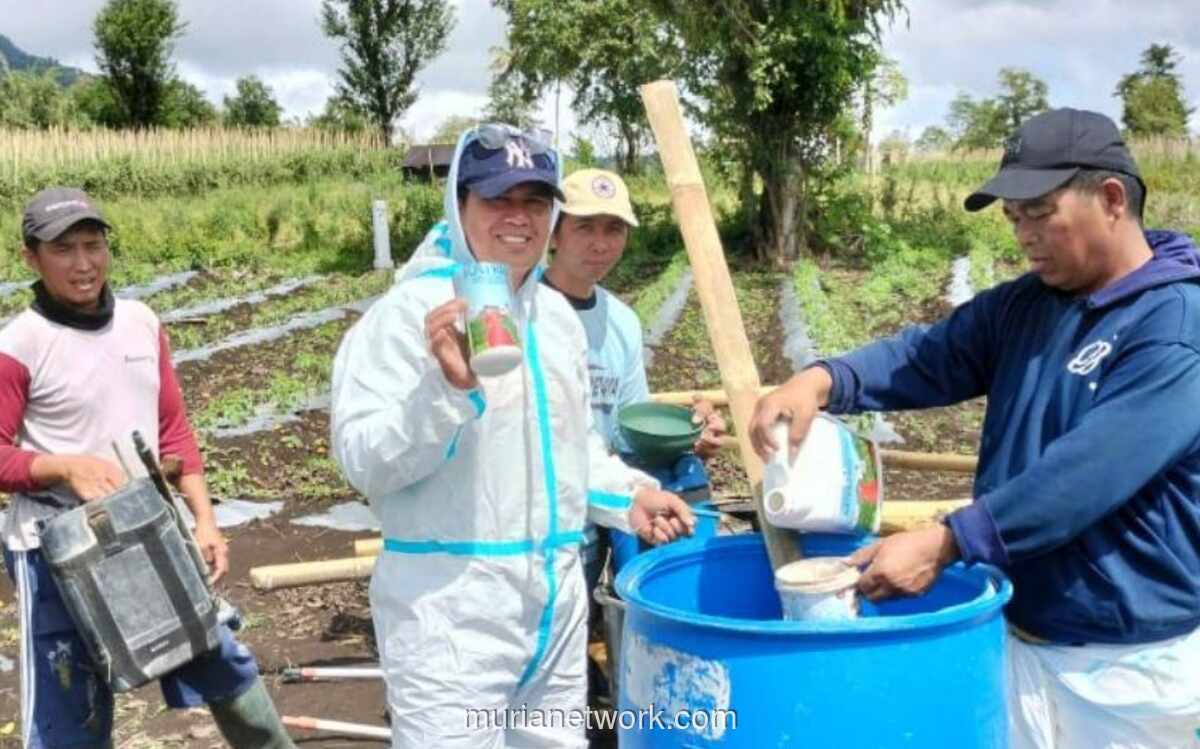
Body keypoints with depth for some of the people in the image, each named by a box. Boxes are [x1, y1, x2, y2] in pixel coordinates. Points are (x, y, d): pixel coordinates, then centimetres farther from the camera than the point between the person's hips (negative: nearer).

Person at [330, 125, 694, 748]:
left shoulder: (558, 315, 10)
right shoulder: (410, 311, -13)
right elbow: (363, 462, -18)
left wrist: (629, 495, 6)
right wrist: (446, 386, -31)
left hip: (555, 598, 7)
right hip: (448, 609, -7)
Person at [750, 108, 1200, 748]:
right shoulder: (1023, 304, 6)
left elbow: (1091, 472, -27)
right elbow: (927, 357, -1)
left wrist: (945, 543, -30)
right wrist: (823, 380, -21)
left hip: (1128, 660, -6)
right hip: (1012, 630, 6)